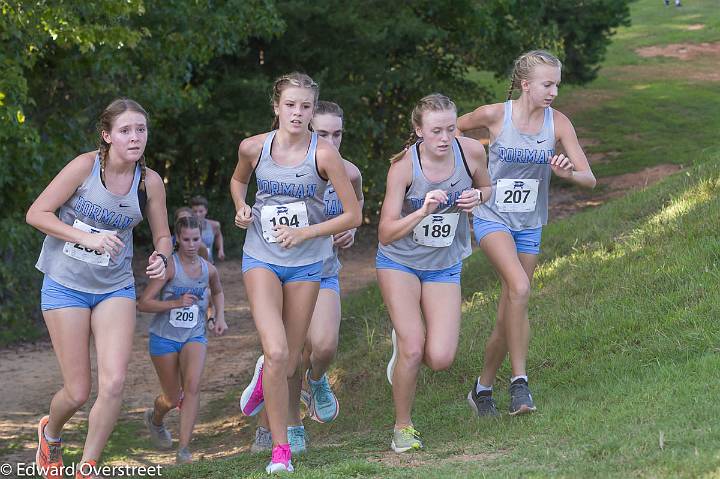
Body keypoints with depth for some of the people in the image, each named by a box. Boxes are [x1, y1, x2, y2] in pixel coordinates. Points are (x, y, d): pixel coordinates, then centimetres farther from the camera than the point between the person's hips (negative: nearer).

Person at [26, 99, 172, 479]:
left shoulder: (149, 181, -5)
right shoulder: (85, 166, -16)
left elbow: (162, 236, 8)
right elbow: (36, 213, -13)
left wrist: (161, 257, -16)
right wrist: (88, 238, -23)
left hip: (115, 287, 3)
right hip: (66, 286, -3)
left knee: (113, 383, -14)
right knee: (78, 392, 0)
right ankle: (50, 433, 36)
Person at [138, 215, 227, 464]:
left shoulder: (208, 270, -1)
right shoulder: (169, 266, -16)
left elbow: (217, 292, 24)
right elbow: (143, 303, -19)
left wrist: (220, 316, 8)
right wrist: (176, 303, -28)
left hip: (194, 337, 2)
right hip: (164, 338, -2)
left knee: (192, 386, -23)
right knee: (172, 399, 9)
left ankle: (184, 450, -22)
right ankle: (155, 419, 47)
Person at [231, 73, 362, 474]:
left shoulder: (323, 154, -15)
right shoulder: (254, 148, -8)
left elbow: (353, 216, -10)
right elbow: (239, 180, 16)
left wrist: (305, 233, -19)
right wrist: (242, 208, -3)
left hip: (306, 263, 0)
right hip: (262, 257, 0)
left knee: (291, 364, 8)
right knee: (276, 352, -19)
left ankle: (267, 381, 47)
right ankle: (280, 450, -6)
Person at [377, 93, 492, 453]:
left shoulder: (471, 151, -14)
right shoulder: (404, 166, -22)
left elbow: (488, 189, 8)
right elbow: (386, 234, -20)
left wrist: (477, 196, -16)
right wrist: (423, 211, -36)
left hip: (444, 266, 3)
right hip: (399, 261, -3)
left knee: (441, 359, -9)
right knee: (412, 350, -15)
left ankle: (406, 340, 27)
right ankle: (402, 426, 8)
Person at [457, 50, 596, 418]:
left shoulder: (558, 123, -7)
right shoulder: (495, 115, -13)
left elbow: (589, 179, -8)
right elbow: (451, 128, 7)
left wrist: (568, 173, -29)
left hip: (529, 225, 4)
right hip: (492, 218, -4)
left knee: (508, 316, 8)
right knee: (519, 287, -28)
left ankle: (483, 387, 26)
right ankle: (519, 381, -21)